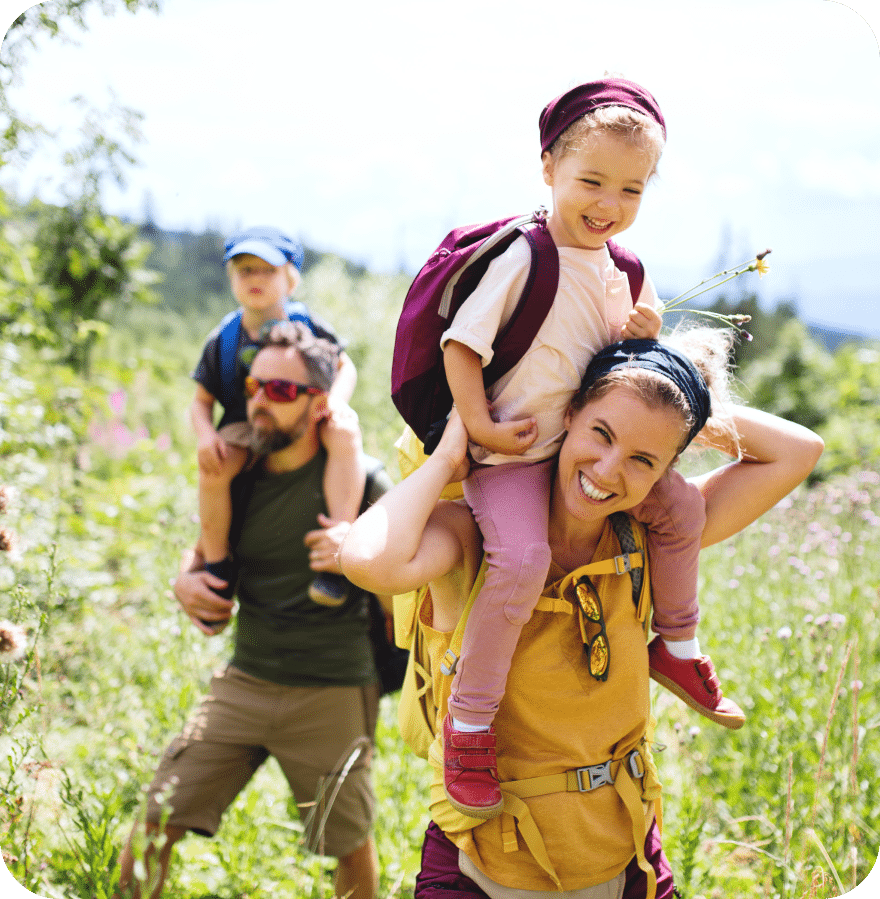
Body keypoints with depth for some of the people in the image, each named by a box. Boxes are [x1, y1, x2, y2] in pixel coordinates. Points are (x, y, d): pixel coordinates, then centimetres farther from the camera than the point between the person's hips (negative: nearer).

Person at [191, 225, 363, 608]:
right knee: (213, 467, -32)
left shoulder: (307, 325, -2)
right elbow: (201, 400, 5)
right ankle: (217, 566, -10)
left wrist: (337, 398, -17)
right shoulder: (222, 340, -1)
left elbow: (346, 366, 7)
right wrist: (205, 435, -17)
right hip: (246, 426, 0)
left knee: (347, 438, -34)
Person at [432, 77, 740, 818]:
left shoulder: (618, 269, 8)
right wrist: (479, 427, -20)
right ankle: (470, 721, -13)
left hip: (586, 441, 8)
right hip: (509, 452, -8)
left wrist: (645, 332, -3)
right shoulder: (524, 259, -16)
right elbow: (460, 342, -15)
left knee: (681, 505, 5)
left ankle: (676, 647, 26)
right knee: (522, 559, -29)